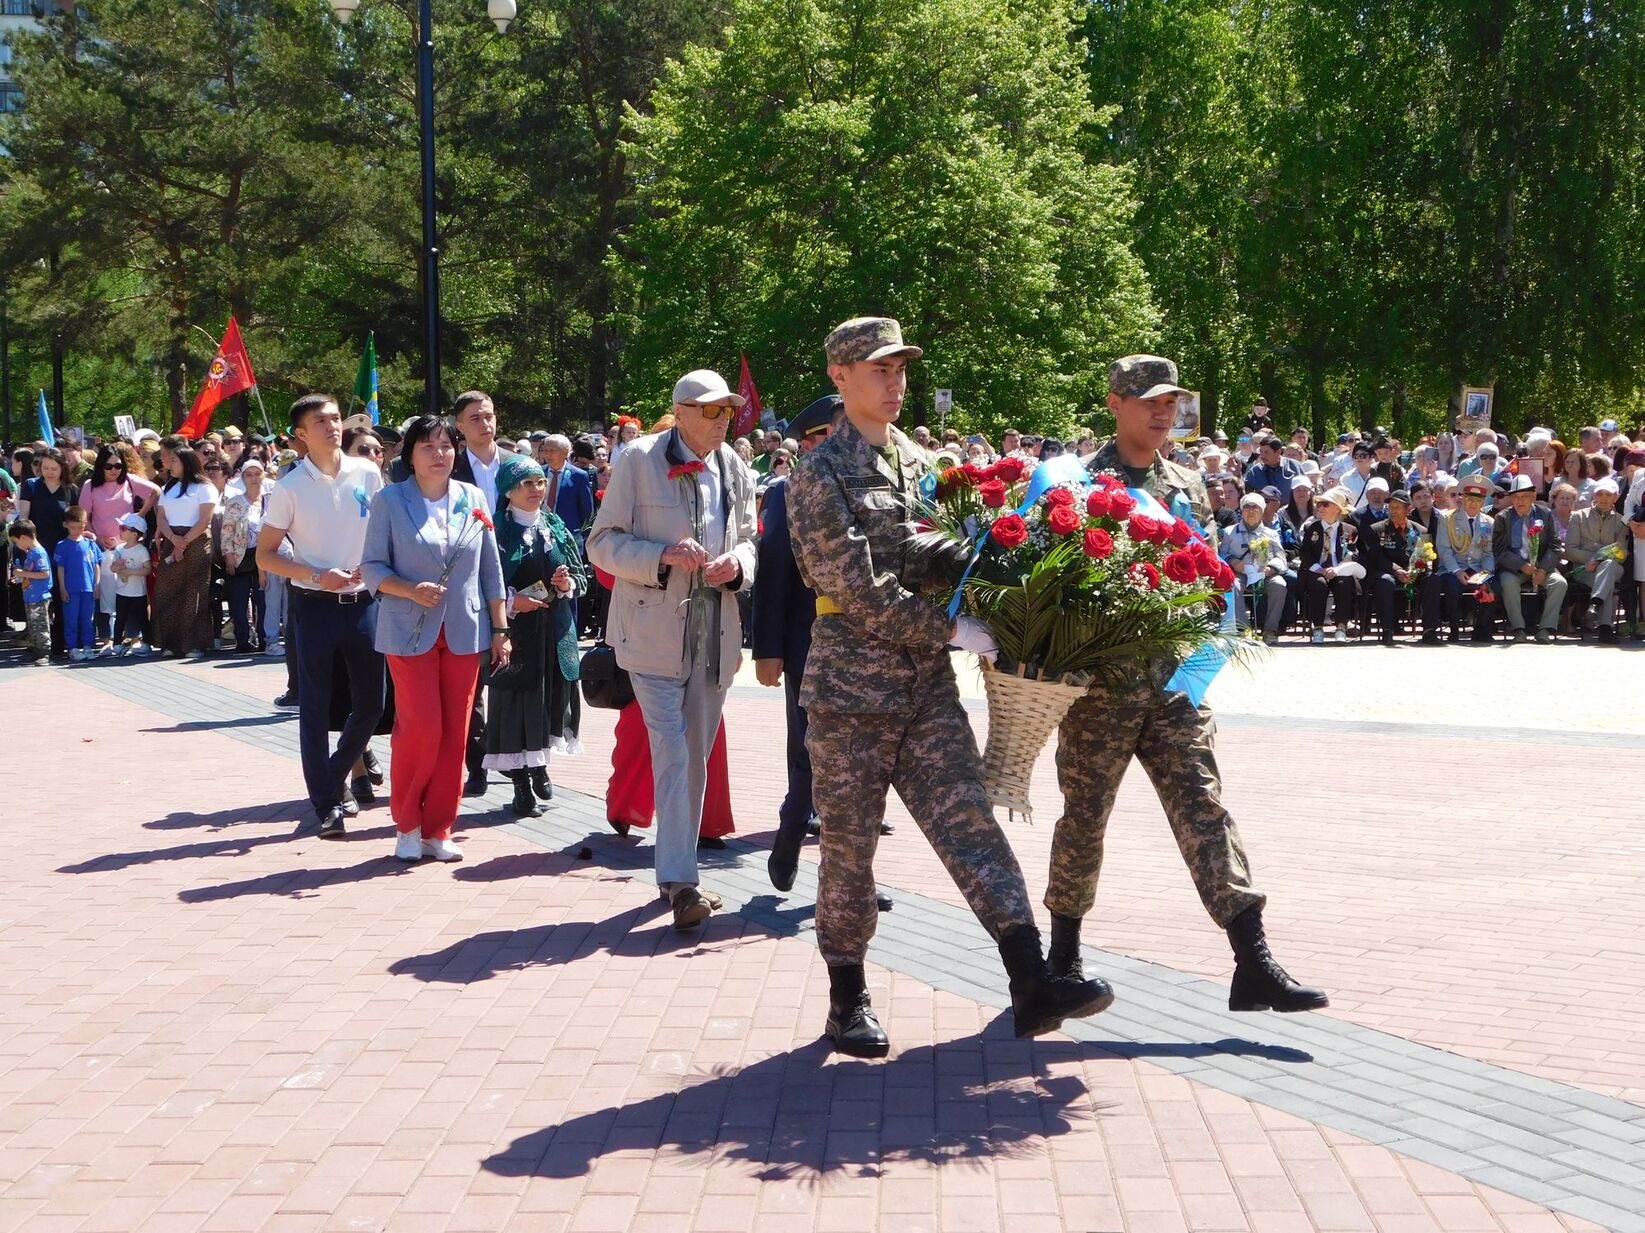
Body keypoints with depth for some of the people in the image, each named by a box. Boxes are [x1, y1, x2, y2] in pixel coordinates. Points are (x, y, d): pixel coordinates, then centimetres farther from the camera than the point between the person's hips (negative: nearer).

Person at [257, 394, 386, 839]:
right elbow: (265, 554, -2)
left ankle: (336, 777, 31)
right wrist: (317, 576, -15)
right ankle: (326, 805, 12)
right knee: (316, 709, 2)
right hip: (315, 605, -3)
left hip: (363, 601, 3)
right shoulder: (290, 488, -6)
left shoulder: (367, 474, 2)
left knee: (370, 702, 7)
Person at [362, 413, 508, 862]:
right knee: (422, 727, -9)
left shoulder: (473, 500, 8)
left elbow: (491, 569, 11)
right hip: (410, 633, -3)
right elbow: (372, 567, -1)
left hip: (463, 634, 3)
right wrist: (411, 590, -18)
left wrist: (500, 628, 7)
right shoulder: (389, 501, 0)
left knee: (455, 733, 3)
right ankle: (406, 825, 10)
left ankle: (437, 831, 13)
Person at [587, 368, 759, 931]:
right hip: (655, 630, -5)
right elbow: (602, 542, -5)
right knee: (672, 753, -12)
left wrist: (737, 562, -4)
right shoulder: (638, 459, -5)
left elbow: (748, 540, 20)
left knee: (697, 758, 12)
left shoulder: (735, 469, 9)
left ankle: (678, 868, 24)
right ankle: (680, 881, -13)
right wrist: (664, 556, -20)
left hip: (715, 633, 5)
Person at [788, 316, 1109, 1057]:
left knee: (969, 823, -2)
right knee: (849, 846, 4)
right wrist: (953, 632, -16)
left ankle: (1033, 985, -7)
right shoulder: (821, 475, -7)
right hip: (852, 688, -5)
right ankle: (848, 997, 17)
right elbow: (857, 588, -16)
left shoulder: (919, 463, 14)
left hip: (927, 686, 5)